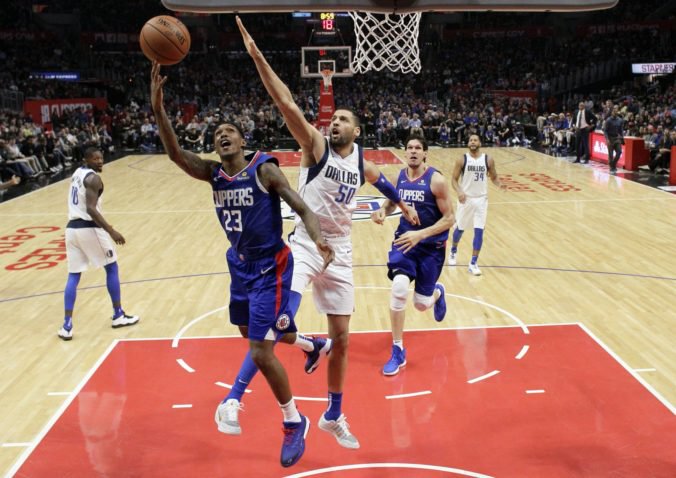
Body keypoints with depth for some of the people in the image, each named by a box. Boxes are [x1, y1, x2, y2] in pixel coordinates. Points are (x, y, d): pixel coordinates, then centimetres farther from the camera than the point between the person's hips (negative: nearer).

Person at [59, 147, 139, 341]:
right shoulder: (93, 178, -12)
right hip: (89, 228, -8)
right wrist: (111, 231, -26)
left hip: (72, 228, 8)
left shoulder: (78, 173, 16)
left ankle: (67, 325, 2)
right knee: (112, 268, 10)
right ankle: (118, 315, 17)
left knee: (73, 276, 9)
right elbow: (91, 209, -23)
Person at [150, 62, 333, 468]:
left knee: (261, 352, -9)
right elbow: (176, 153, -14)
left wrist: (318, 239, -40)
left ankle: (295, 422, 13)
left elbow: (301, 207, -20)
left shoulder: (265, 169, -15)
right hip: (240, 264, 7)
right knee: (250, 334, 25)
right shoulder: (212, 173, 0)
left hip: (270, 267, -7)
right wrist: (158, 109, -28)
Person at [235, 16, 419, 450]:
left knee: (341, 338, 10)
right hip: (304, 246, -4)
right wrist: (257, 56, -29)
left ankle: (334, 416, 29)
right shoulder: (316, 145, -7)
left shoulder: (363, 164, 6)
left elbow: (383, 183, 31)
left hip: (340, 252, 4)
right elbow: (287, 103, -20)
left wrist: (403, 205, 42)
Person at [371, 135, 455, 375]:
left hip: (431, 245, -3)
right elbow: (392, 201, 17)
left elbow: (449, 218, -15)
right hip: (404, 239, 3)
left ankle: (438, 292, 47)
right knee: (399, 289, -20)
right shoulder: (399, 177, -1)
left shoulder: (436, 180, -16)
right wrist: (382, 211, -8)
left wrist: (420, 234, -27)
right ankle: (398, 351, -4)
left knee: (422, 303, 4)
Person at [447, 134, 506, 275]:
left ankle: (473, 263, 0)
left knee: (479, 231, -7)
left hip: (481, 199, 1)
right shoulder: (462, 160, -6)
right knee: (460, 228, 14)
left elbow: (494, 177, 8)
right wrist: (459, 192, -24)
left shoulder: (488, 160, -2)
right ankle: (453, 251, 43)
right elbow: (454, 179, -5)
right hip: (465, 198, 0)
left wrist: (499, 184, -14)